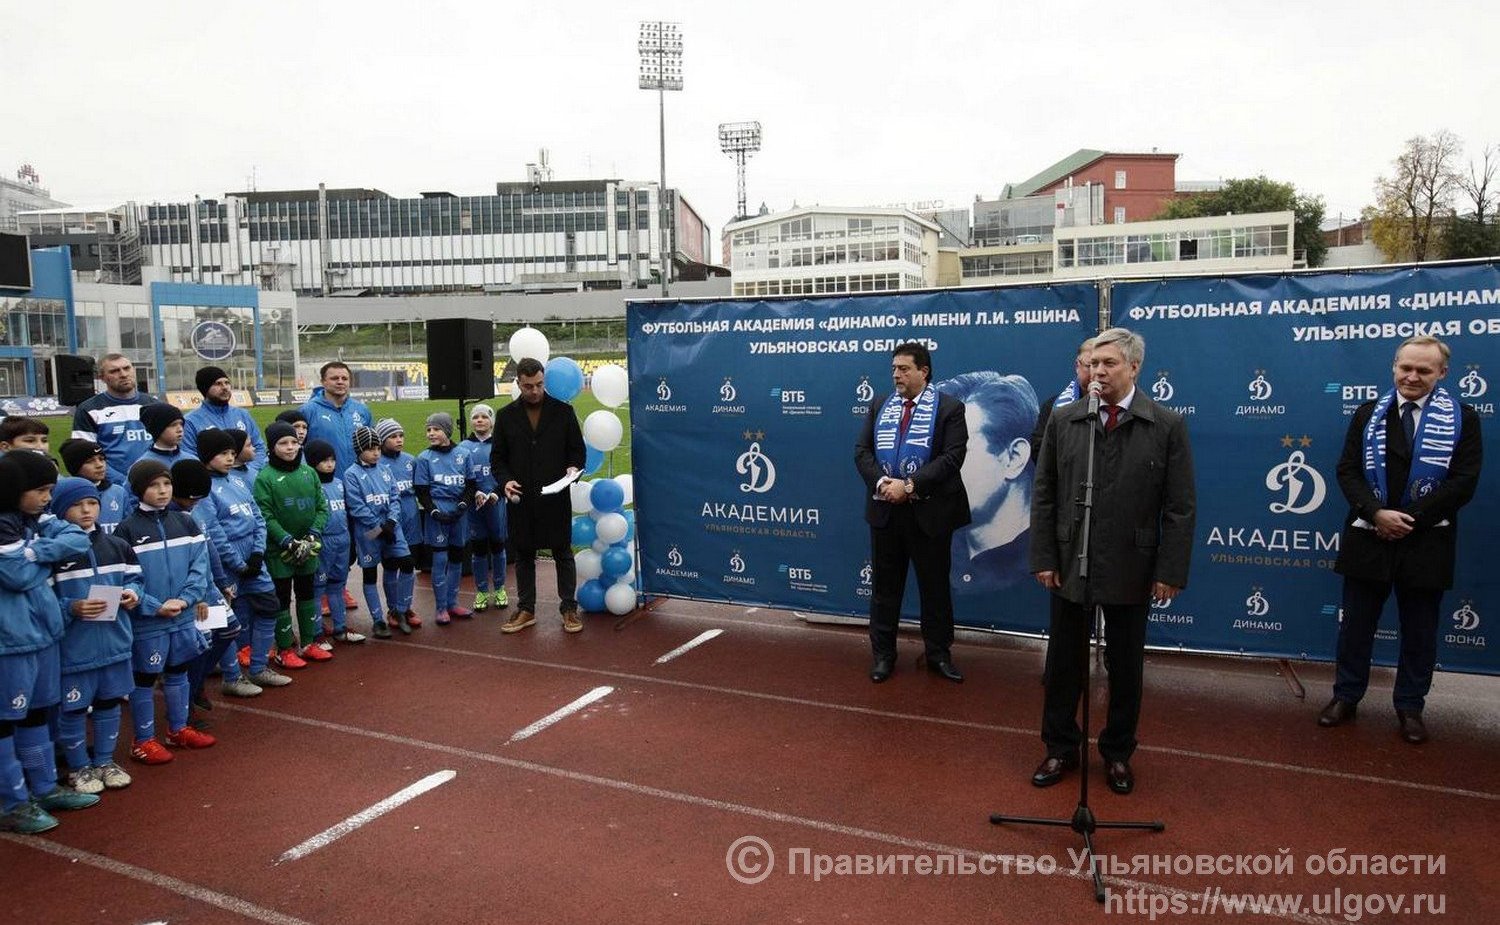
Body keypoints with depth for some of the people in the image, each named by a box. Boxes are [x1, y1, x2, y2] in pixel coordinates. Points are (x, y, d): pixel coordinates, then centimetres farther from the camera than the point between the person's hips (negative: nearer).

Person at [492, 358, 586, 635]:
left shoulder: (563, 411, 1)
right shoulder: (506, 415, 5)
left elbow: (577, 449, 5)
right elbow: (497, 457, 8)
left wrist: (574, 468, -16)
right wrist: (505, 481, -10)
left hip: (556, 498, -2)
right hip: (520, 499, 2)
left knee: (563, 554, 6)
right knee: (524, 555, 11)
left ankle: (569, 609, 16)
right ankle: (526, 609, 23)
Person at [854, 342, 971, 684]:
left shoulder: (949, 408, -3)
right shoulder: (879, 406, 10)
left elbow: (953, 456, -13)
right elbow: (862, 450, 4)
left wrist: (909, 486, -20)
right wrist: (881, 482, -14)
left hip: (930, 511, -3)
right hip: (885, 509, 3)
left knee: (935, 585, 8)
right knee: (885, 584, 11)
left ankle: (938, 653, 23)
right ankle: (883, 654, 22)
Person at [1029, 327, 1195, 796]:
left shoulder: (1167, 426, -4)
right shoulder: (1063, 420, 1)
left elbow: (1180, 508, -4)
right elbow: (1044, 495, 2)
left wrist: (1170, 572, -9)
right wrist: (1044, 558, -2)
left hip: (1131, 569, -1)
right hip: (1070, 564, 1)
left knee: (1125, 667, 12)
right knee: (1064, 663, 11)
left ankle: (1118, 753, 30)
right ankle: (1060, 748, 27)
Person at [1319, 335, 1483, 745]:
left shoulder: (1461, 419, 1)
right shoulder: (1368, 414, 6)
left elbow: (1464, 482, -6)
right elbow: (1348, 471, 0)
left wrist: (1410, 518, -14)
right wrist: (1377, 513, -15)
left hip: (1425, 542, -1)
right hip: (1368, 537, 1)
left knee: (1419, 632, 9)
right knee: (1355, 624, 10)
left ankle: (1410, 707, 23)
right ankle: (1346, 696, 22)